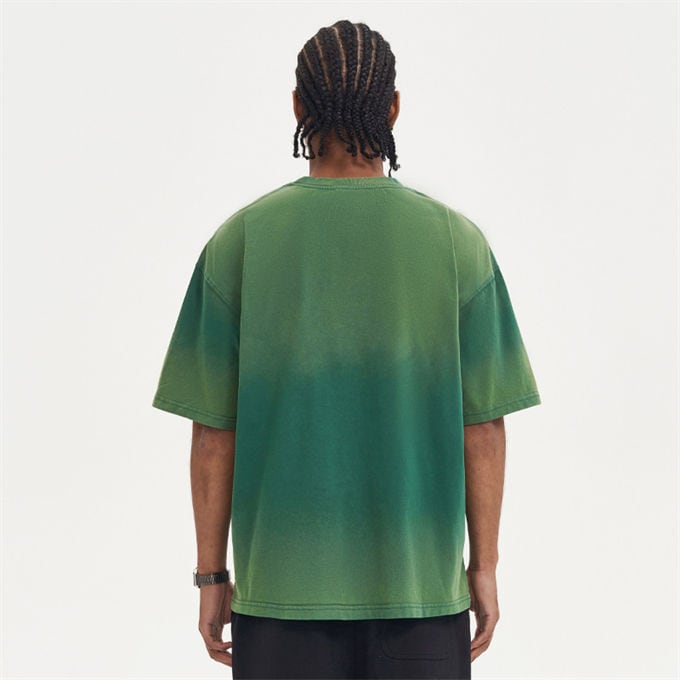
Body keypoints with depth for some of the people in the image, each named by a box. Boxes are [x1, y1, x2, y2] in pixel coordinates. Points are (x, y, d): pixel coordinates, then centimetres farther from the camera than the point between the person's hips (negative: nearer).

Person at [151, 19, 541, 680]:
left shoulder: (238, 241, -4)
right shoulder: (458, 241, -4)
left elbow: (214, 429, -3)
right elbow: (482, 426, -3)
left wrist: (211, 579, 5)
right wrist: (484, 569, 6)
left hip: (283, 581, 0)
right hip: (420, 584, 0)